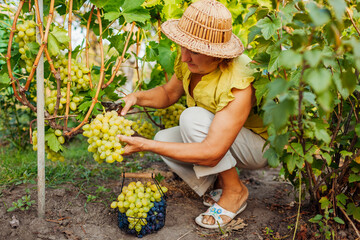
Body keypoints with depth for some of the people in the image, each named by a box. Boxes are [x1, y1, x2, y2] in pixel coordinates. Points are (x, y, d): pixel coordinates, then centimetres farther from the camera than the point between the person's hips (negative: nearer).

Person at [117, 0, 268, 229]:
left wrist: (146, 145, -37)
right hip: (215, 133, 7)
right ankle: (218, 186, 0)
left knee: (193, 117, -31)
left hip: (259, 145, -7)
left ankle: (235, 190, -12)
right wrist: (137, 97, -16)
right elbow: (170, 92, 6)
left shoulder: (238, 86, -37)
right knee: (163, 139, -12)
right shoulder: (190, 61, -14)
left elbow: (211, 154, -39)